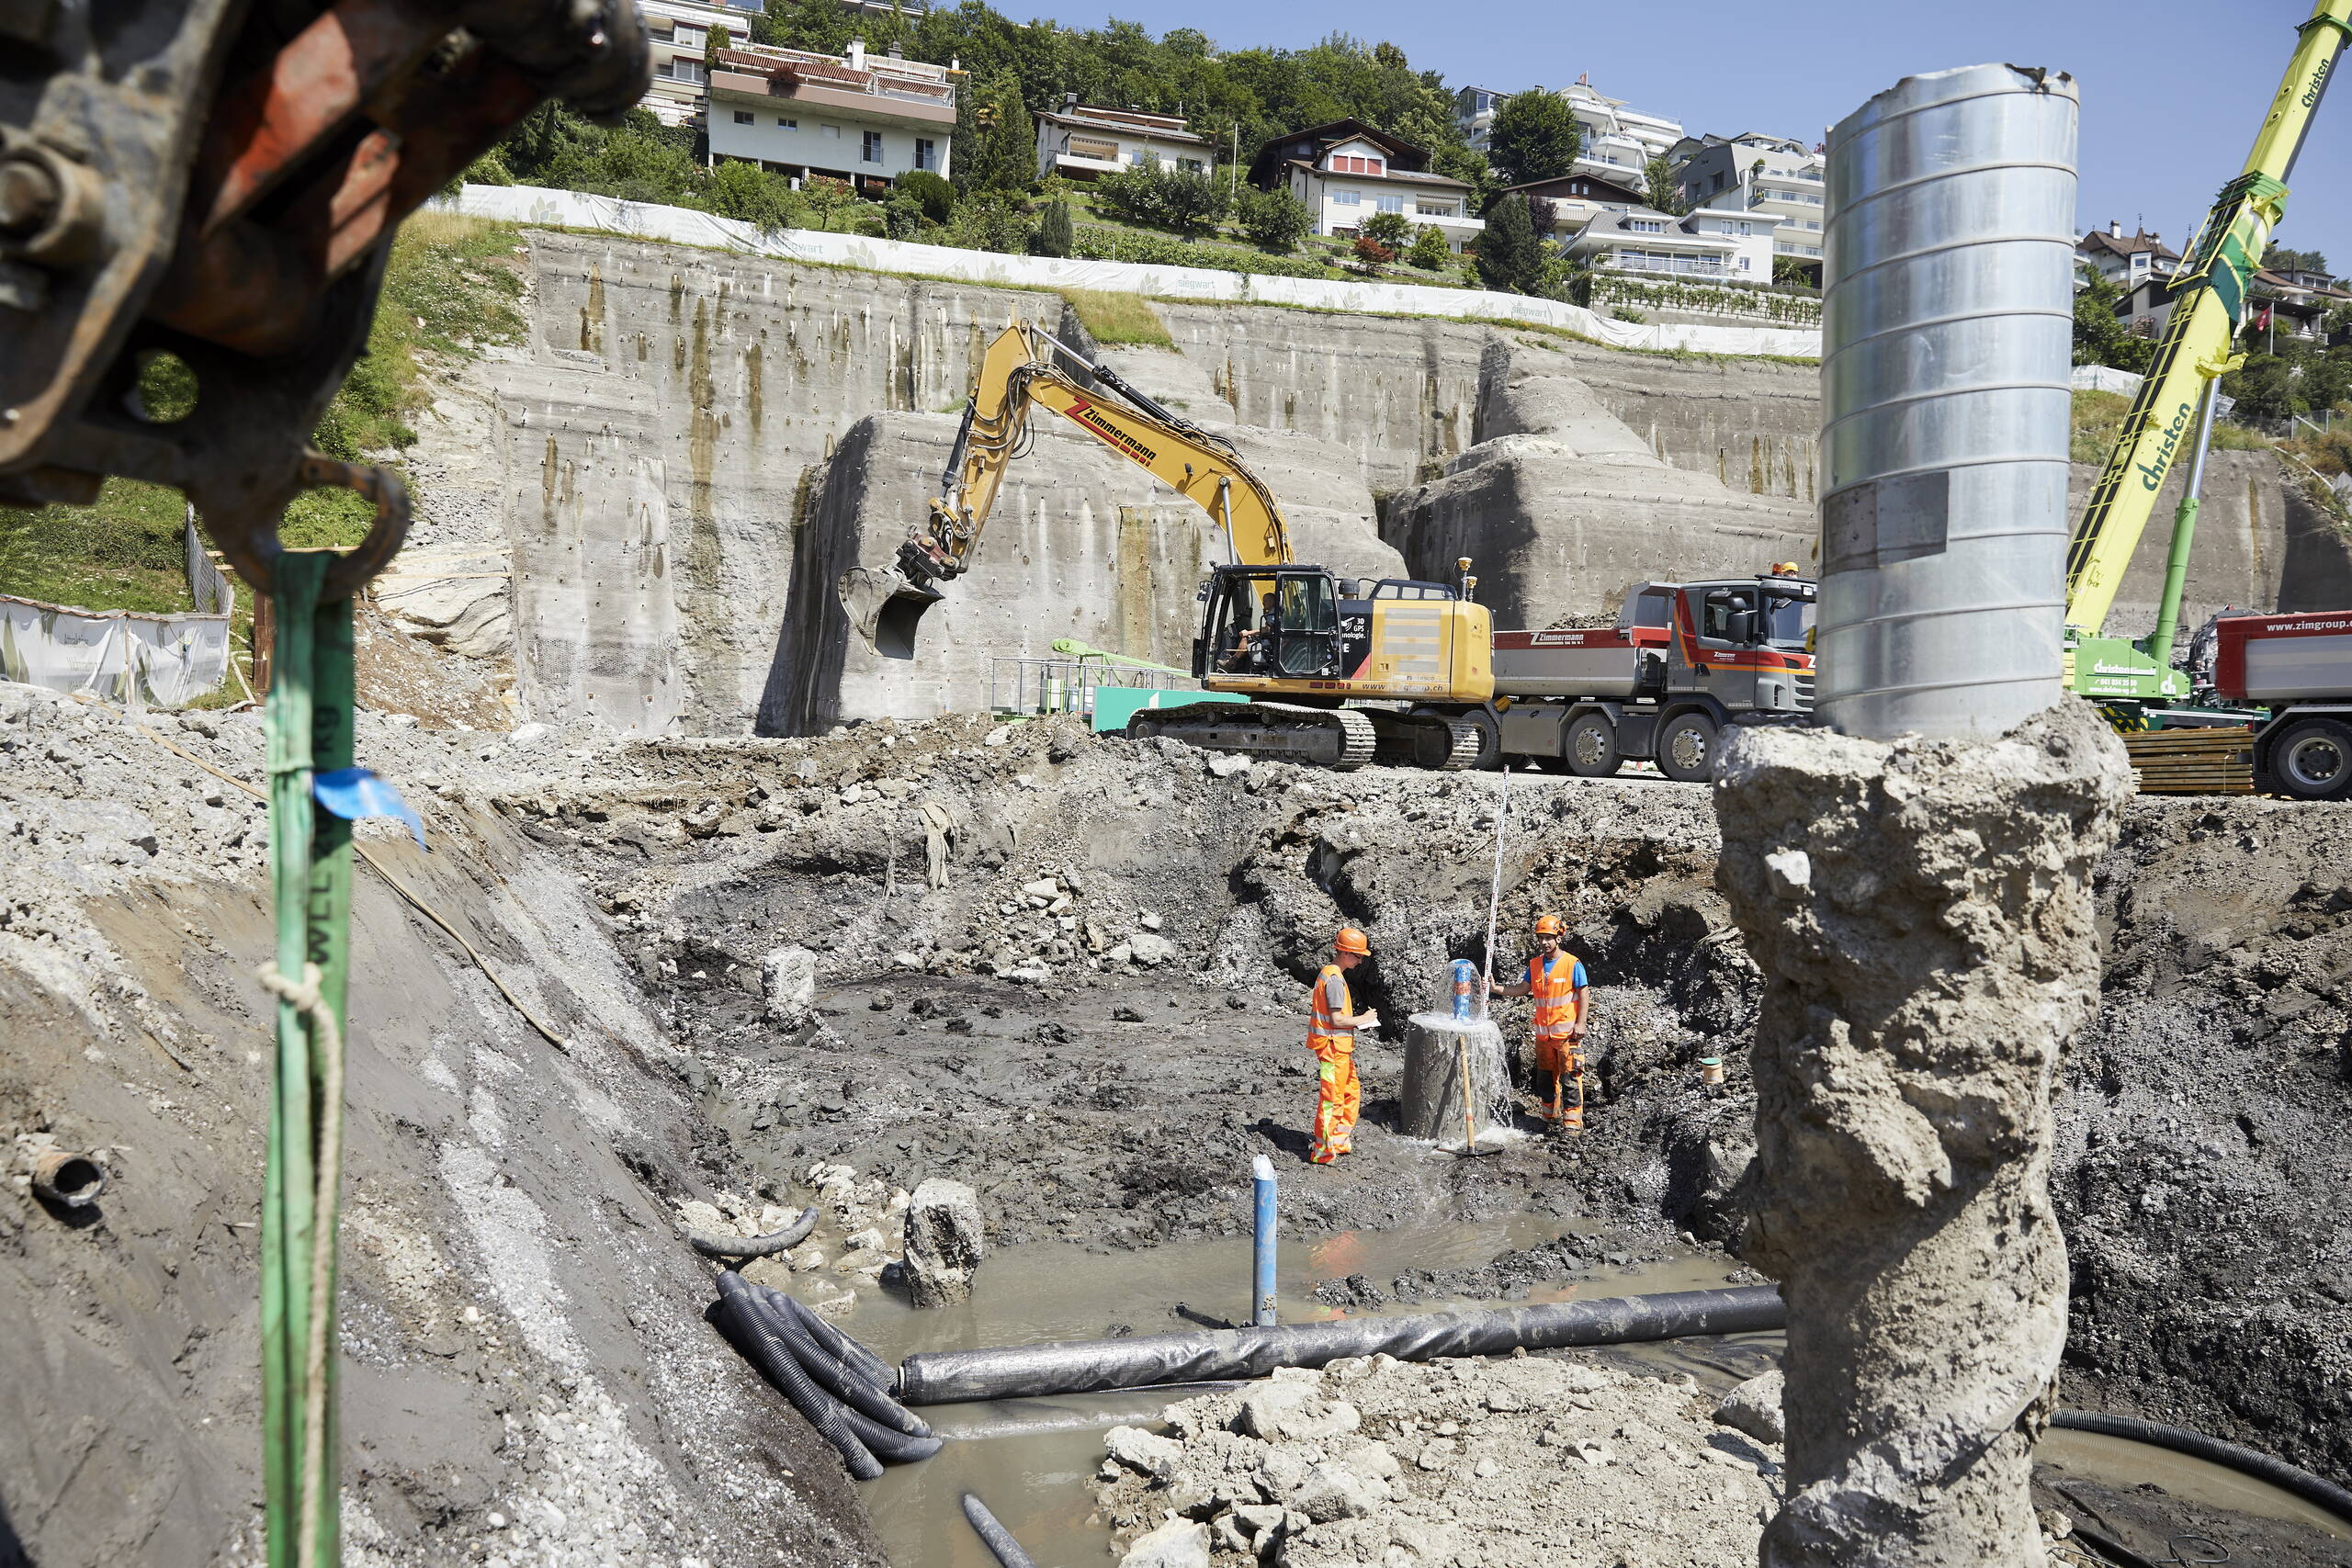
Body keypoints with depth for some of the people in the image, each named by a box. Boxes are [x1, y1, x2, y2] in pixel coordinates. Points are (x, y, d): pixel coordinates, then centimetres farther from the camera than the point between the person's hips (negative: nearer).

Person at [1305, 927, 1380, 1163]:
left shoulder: (1328, 973, 12)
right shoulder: (1335, 979, -19)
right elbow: (1336, 1020, -21)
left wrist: (1357, 1019, 10)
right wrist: (1363, 1019, -9)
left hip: (1339, 1048, 10)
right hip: (1334, 1046, -10)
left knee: (1352, 1092, 18)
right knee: (1332, 1099, -3)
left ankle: (1340, 1142, 27)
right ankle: (1322, 1151, 4)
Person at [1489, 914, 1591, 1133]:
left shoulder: (1573, 964, -9)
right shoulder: (1535, 964, 8)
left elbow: (1583, 994, -8)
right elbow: (1523, 988, 12)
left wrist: (1580, 1024, -13)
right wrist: (1496, 988, 1)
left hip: (1567, 1031, -6)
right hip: (1543, 1031, 6)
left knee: (1570, 1077, -7)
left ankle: (1573, 1121, -3)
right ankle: (1553, 1118, 23)